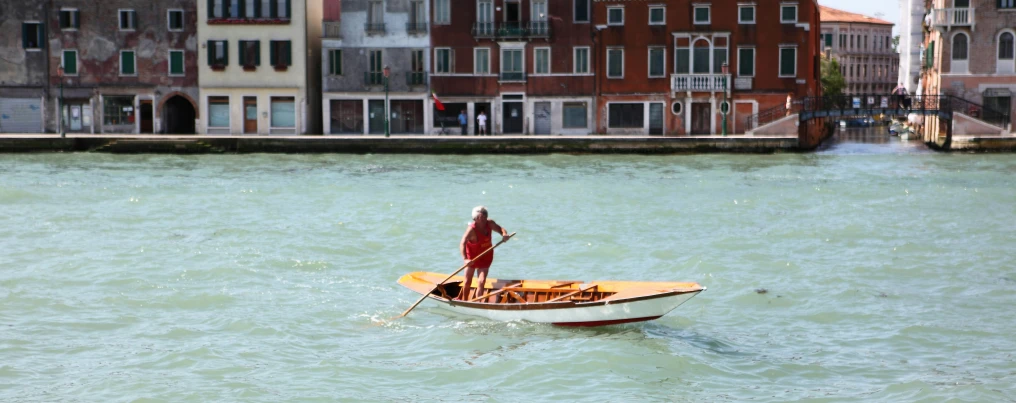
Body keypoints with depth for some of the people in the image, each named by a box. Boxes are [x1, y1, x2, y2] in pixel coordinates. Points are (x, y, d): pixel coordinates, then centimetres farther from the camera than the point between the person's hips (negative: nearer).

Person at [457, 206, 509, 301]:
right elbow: (462, 244, -39)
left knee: (481, 282, -7)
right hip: (472, 256, -3)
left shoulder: (490, 223, -15)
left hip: (486, 257, 3)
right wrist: (465, 259, -53)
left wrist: (504, 234, -25)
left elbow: (500, 229, 1)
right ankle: (464, 301, 33)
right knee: (468, 282, 10)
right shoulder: (471, 229, -30)